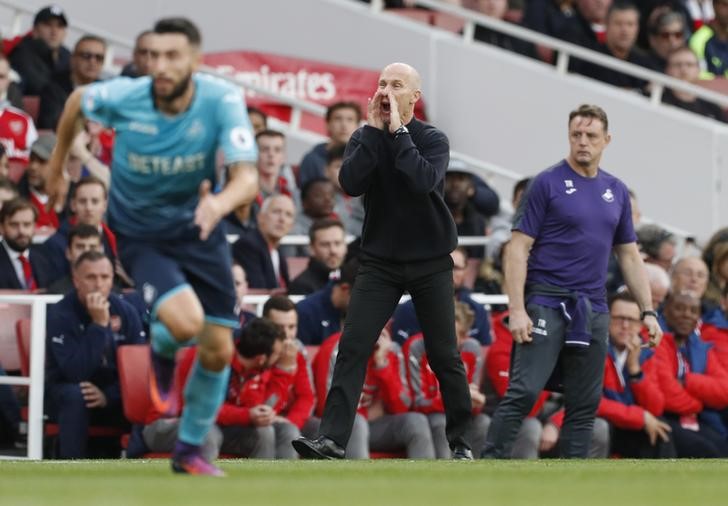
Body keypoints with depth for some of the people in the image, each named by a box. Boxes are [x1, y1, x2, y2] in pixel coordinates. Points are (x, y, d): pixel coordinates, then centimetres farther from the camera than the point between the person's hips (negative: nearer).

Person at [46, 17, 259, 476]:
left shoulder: (223, 100, -23)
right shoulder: (123, 98, -22)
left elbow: (249, 179, -30)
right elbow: (76, 100, 2)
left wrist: (221, 204, -52)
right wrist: (57, 164, 15)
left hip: (198, 229, 2)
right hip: (141, 233, -2)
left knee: (219, 350, 2)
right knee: (185, 322, -27)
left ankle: (189, 451, 25)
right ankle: (162, 354, 12)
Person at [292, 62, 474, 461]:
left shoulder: (433, 140, -5)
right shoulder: (365, 138, 2)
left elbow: (423, 181, -25)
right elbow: (350, 183, -15)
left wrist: (398, 133, -20)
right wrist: (374, 131, -16)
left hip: (430, 263, -2)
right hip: (379, 262, 2)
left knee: (444, 357, 3)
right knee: (352, 349, -11)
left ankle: (460, 443, 15)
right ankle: (332, 439, -15)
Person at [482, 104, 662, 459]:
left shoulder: (616, 191, 12)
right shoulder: (547, 183, -4)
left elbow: (629, 256, 18)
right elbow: (518, 249, -7)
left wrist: (648, 311, 11)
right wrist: (517, 310, -15)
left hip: (593, 310, 5)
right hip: (547, 305, -5)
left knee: (585, 404, 5)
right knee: (524, 392, -14)